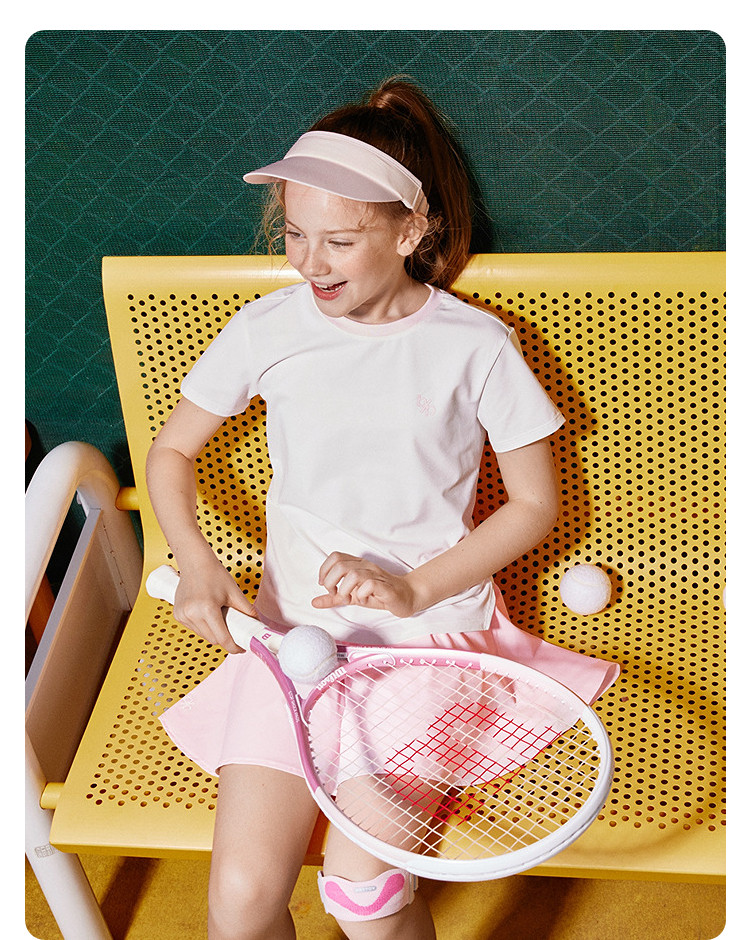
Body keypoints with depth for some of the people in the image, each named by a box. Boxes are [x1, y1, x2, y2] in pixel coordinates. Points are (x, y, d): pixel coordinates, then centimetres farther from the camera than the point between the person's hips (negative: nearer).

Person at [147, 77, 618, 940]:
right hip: (292, 621, 2)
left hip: (432, 624, -1)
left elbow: (535, 502, 1)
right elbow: (171, 451, 11)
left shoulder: (473, 345, -7)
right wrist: (196, 565, -8)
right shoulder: (268, 328, -2)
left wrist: (417, 588, -12)